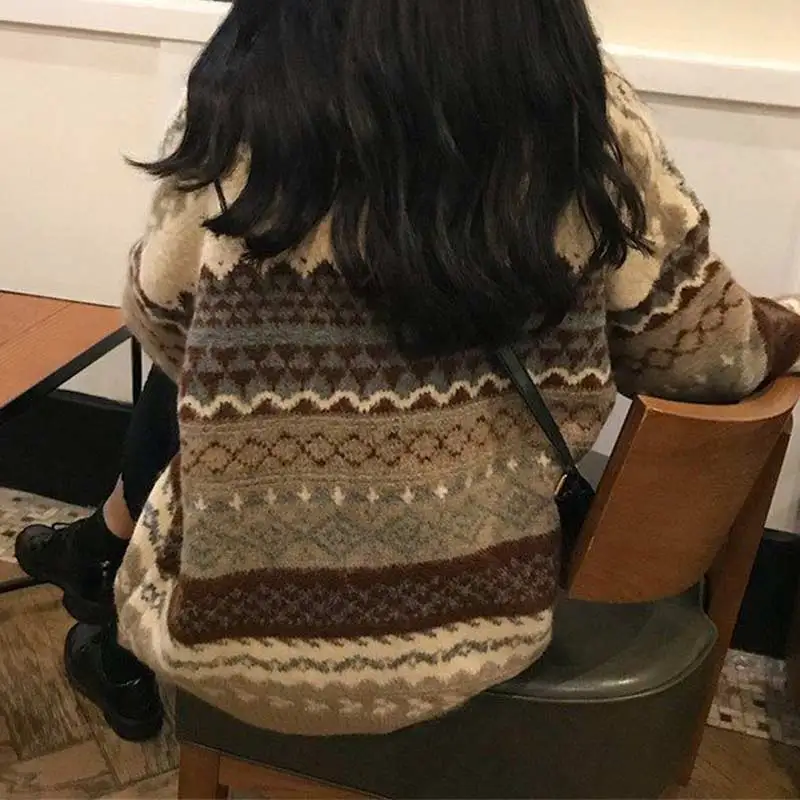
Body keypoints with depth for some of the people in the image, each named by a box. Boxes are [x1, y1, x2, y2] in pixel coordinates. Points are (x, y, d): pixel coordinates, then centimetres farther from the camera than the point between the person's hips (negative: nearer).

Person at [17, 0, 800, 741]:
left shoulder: (243, 122, -16)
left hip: (251, 636, -1)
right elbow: (711, 356, -4)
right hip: (480, 628, 2)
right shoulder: (587, 114, -14)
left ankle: (124, 650, 53)